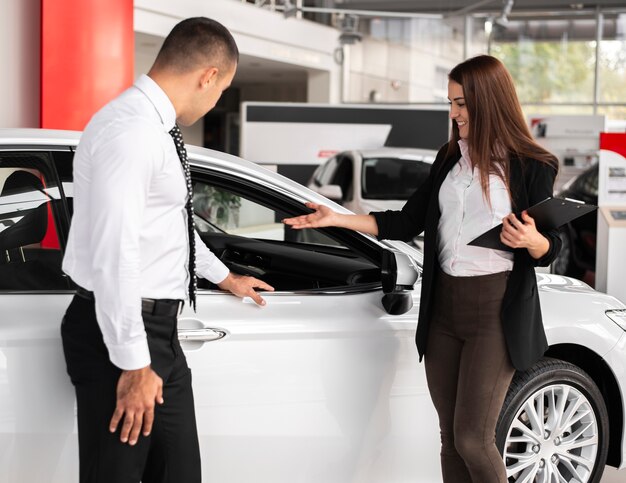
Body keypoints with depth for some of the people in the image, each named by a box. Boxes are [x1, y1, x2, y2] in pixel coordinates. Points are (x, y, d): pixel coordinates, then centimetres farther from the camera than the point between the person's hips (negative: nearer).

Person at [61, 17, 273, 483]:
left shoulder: (156, 127, 11)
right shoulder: (129, 130, -20)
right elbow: (113, 254, -26)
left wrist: (224, 277, 41)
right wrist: (133, 364, -24)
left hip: (159, 330, 10)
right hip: (119, 334, -10)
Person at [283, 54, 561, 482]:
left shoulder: (531, 166, -5)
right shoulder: (450, 158, 12)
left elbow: (550, 249, -2)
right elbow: (406, 224, 13)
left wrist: (531, 240, -24)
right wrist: (338, 219, 7)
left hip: (497, 309, -6)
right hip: (443, 304, 6)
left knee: (472, 439, -9)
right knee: (450, 437, 8)